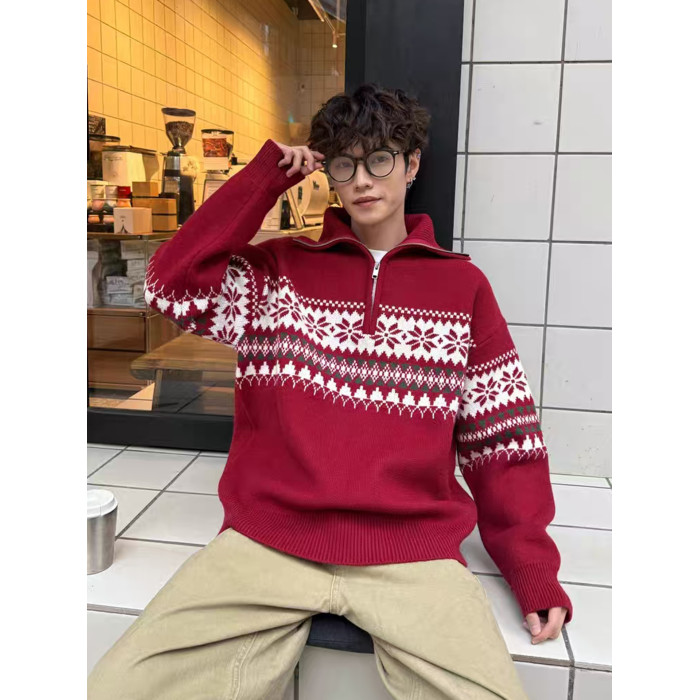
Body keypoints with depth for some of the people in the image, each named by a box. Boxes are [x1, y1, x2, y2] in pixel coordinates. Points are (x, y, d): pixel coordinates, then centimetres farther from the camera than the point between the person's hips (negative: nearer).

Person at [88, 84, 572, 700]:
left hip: (415, 553, 0)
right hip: (265, 542, 1)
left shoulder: (464, 285, 11)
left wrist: (535, 572, 1)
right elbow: (172, 286, -4)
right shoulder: (278, 268, 12)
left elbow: (503, 439, 9)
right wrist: (267, 176, 1)